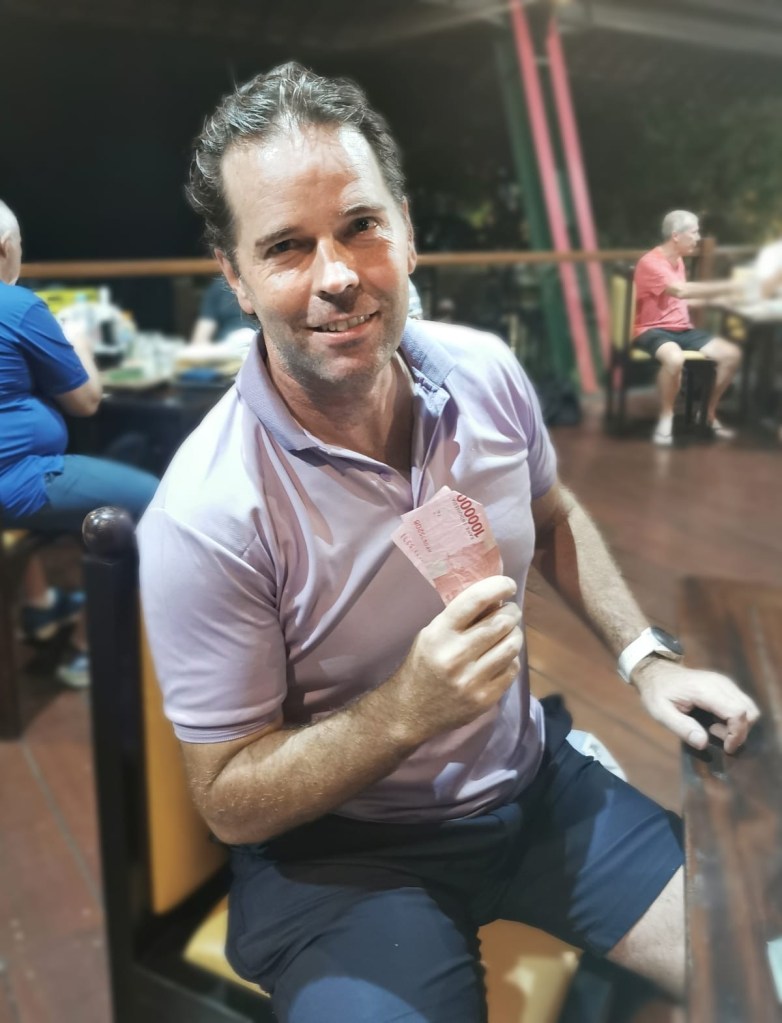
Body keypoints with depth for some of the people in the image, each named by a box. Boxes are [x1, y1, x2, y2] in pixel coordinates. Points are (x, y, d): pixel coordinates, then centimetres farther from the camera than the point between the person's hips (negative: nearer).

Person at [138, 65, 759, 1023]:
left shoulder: (486, 371, -11)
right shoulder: (206, 516, -27)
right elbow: (229, 801, -16)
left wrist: (644, 655, 1)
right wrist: (407, 709, -32)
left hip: (537, 782, 5)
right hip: (343, 852, -3)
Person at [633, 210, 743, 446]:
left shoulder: (678, 260, 13)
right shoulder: (651, 262, -16)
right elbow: (681, 290, -30)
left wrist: (714, 298, 7)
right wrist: (727, 287, -25)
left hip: (682, 329, 8)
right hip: (653, 330, -8)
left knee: (732, 354, -7)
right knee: (675, 358, -41)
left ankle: (710, 413, 9)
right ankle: (666, 418, -19)